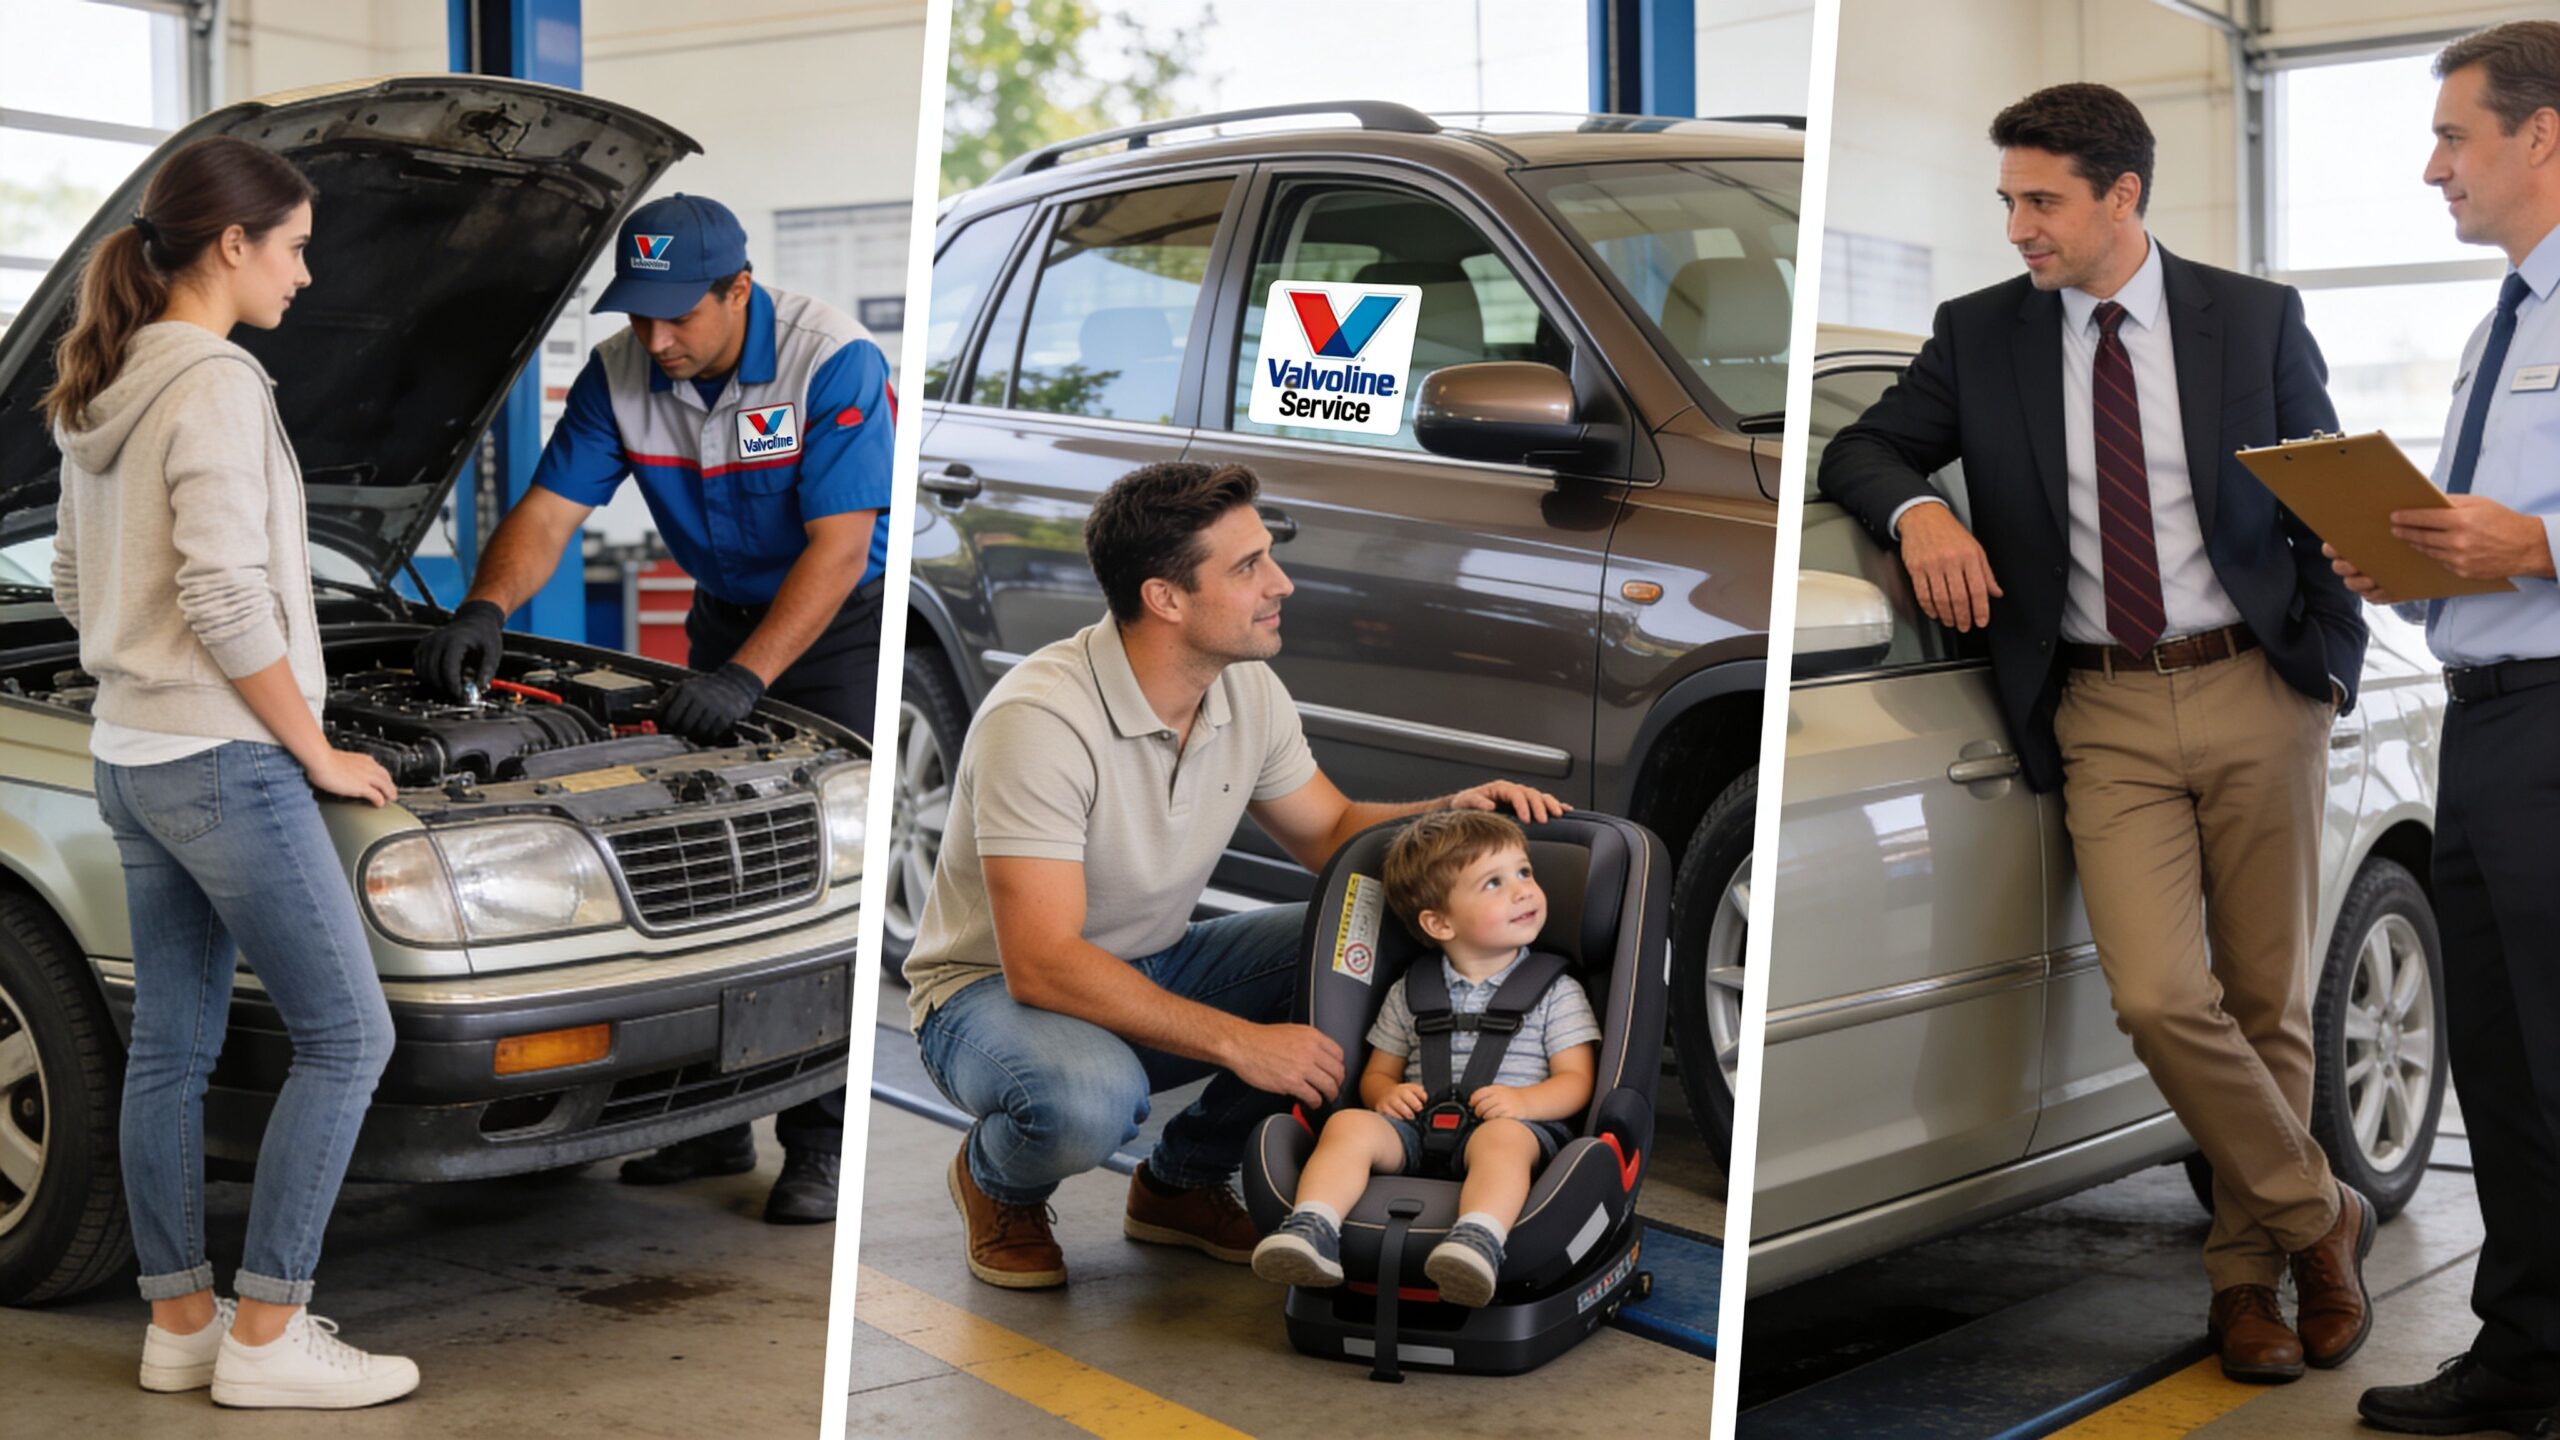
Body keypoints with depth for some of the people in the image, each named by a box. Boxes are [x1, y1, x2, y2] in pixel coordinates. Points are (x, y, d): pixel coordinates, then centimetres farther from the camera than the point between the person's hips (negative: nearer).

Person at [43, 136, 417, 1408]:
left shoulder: (100, 395, 12)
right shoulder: (214, 387, -17)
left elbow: (72, 583, 20)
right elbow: (228, 603, -22)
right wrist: (318, 753, -13)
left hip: (131, 756, 10)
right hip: (223, 762, -10)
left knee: (169, 1046, 12)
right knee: (346, 1036, -2)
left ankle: (179, 1321, 20)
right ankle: (264, 1337, 2)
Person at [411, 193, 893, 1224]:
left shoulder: (833, 364, -25)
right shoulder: (619, 376, -9)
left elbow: (838, 547, -29)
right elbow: (548, 511, -10)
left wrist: (746, 677, -38)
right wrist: (486, 608, -30)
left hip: (840, 616, -6)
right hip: (724, 612, 6)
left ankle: (819, 1142, -4)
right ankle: (713, 1119, 12)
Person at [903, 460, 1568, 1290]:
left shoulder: (1248, 692, -6)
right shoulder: (1039, 720, -30)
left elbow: (1331, 832, 10)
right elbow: (1041, 964, -34)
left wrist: (1448, 813, -11)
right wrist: (1237, 1042, -35)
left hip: (1150, 970, 7)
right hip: (993, 989, -7)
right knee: (1090, 1098, -40)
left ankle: (1183, 1178, 5)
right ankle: (997, 1181, 0)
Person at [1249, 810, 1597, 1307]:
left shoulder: (1556, 992, 12)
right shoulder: (1408, 992, 18)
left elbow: (1576, 1080, 5)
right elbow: (1376, 1073, 22)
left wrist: (1523, 1101, -16)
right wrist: (1387, 1093, -4)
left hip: (1517, 1125, -3)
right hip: (1419, 1126, 3)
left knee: (1500, 1137, -38)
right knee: (1349, 1124, -25)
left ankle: (1479, 1240, -61)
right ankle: (1312, 1230, -43)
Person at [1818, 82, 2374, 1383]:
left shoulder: (2257, 320, 6)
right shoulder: (1981, 335, 7)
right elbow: (1859, 452, 7)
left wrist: (2332, 666, -1)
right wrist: (1917, 511, -15)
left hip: (2256, 692, 0)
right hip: (2105, 714, 0)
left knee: (2269, 999, 5)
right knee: (2161, 998, -13)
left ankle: (2247, 1265, 23)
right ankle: (2319, 1220, 9)